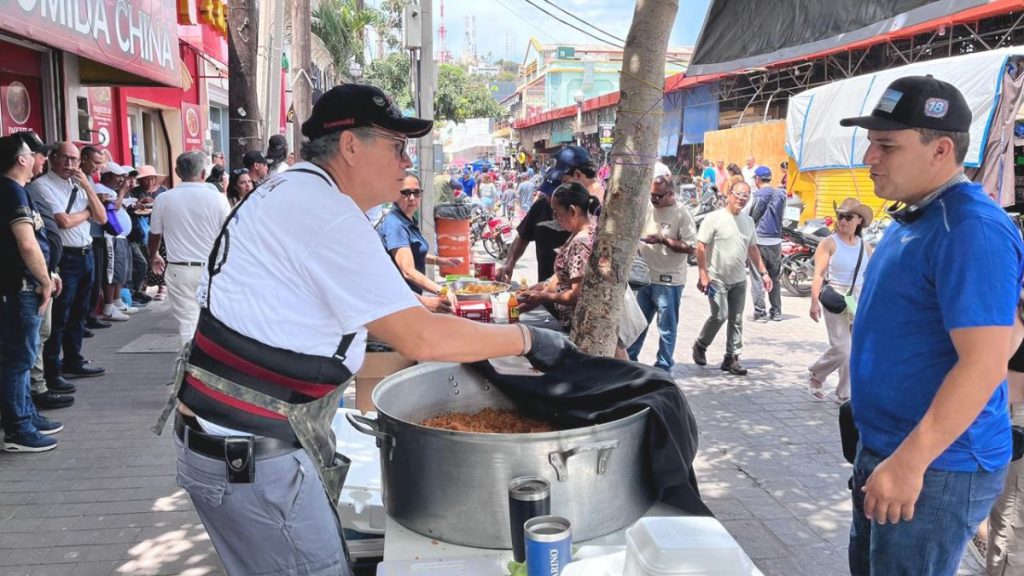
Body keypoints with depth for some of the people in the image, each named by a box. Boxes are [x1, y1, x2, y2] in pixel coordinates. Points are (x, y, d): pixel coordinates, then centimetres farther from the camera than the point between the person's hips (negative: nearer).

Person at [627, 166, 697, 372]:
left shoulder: (681, 212, -11)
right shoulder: (647, 207, 6)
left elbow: (691, 247, -16)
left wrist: (663, 239, -21)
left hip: (668, 281, -6)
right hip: (645, 277, 6)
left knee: (667, 327, 4)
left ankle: (663, 368, 14)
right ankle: (628, 360, 25)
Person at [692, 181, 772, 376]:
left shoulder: (748, 221, 9)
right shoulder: (714, 218, -10)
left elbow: (753, 249, 18)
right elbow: (701, 247, -12)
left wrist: (763, 273, 12)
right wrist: (703, 275, -16)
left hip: (739, 280, 6)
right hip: (717, 279, -6)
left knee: (736, 320, 6)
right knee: (720, 316, -9)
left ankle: (731, 358, 16)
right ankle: (700, 345, 15)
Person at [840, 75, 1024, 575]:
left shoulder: (972, 230, -22)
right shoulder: (912, 219, 9)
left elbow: (984, 364, -27)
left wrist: (910, 461, -27)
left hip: (935, 466, -9)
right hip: (883, 448, 9)